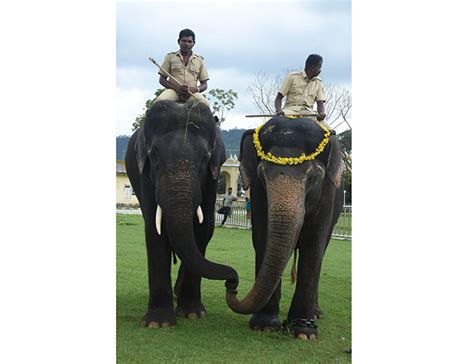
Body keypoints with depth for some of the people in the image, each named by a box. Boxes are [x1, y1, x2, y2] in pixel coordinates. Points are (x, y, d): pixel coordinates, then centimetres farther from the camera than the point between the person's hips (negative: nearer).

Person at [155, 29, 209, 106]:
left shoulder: (199, 60, 15)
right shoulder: (170, 57, 12)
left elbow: (204, 84, 13)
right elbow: (162, 79, 8)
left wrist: (195, 89, -11)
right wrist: (176, 88, -11)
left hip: (192, 93, 1)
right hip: (173, 90, -1)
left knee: (205, 104, -31)